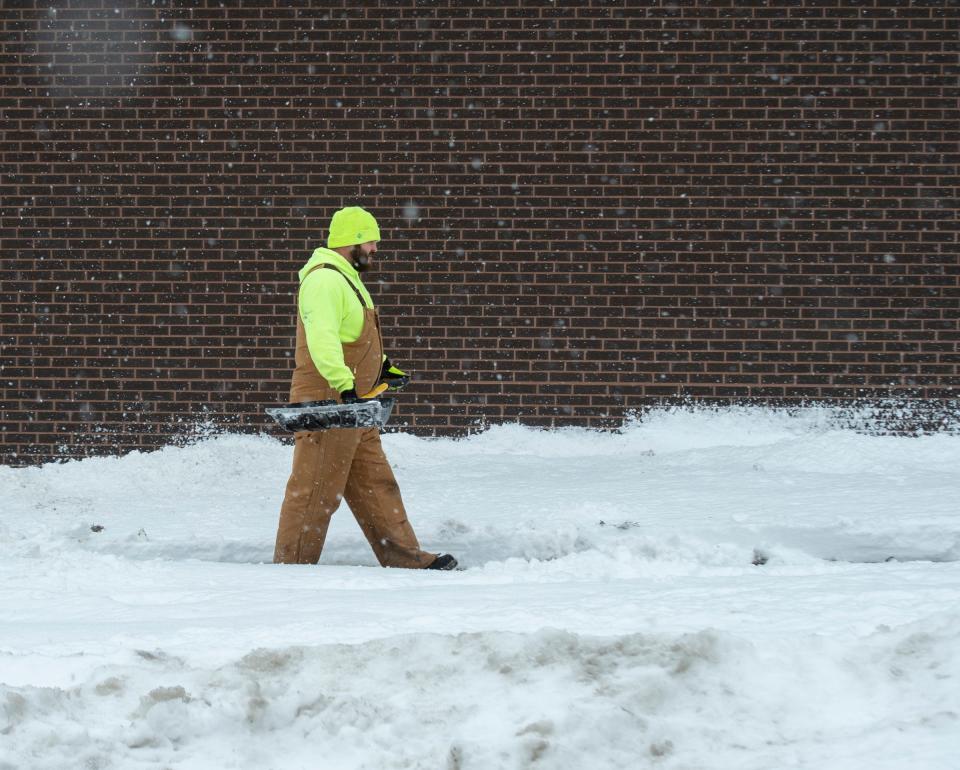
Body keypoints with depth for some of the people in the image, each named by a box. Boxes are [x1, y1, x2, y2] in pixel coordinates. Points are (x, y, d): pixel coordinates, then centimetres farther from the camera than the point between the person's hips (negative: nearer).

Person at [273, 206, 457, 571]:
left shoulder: (346, 279, 20)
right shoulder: (325, 280, -16)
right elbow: (322, 340, -30)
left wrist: (382, 367, 25)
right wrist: (345, 384, -40)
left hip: (353, 407, 11)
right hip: (326, 404, -11)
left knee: (376, 485, 13)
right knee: (316, 493, -7)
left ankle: (405, 558, 17)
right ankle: (292, 566, -2)